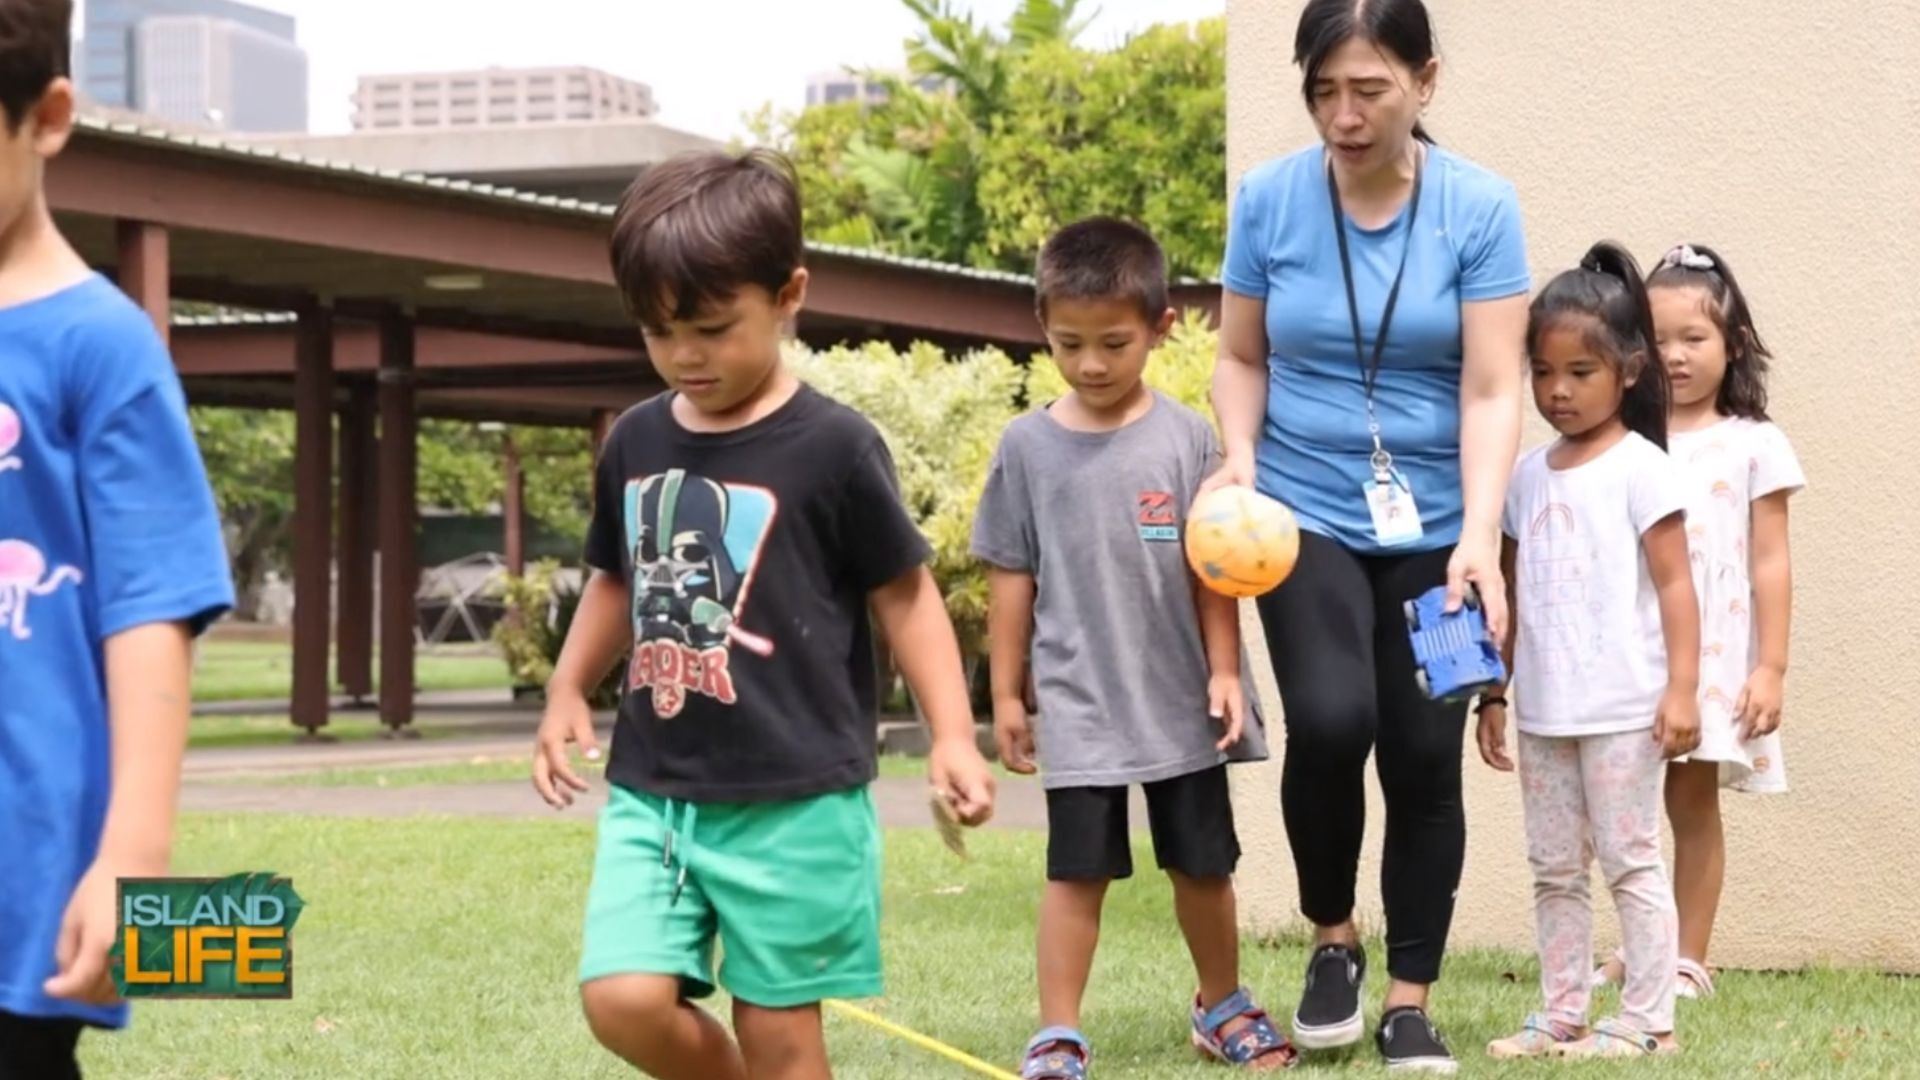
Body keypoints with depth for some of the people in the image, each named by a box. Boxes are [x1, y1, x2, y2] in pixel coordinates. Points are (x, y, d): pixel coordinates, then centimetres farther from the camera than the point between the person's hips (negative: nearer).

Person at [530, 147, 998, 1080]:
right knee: (623, 1001, -9)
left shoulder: (832, 446, -9)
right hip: (651, 791, 4)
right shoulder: (634, 442, 7)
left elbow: (904, 593, -2)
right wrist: (568, 693, 14)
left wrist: (951, 735, -10)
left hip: (793, 800, -4)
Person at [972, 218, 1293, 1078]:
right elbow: (1010, 576, 3)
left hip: (1180, 700, 1)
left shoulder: (1184, 436, -4)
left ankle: (1223, 1005, 32)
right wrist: (1006, 692, 4)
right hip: (1078, 704, -1)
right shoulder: (1028, 446, -2)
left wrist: (1224, 672, -5)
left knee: (1203, 862, 13)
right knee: (1077, 869, -1)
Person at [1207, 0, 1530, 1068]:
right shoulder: (1268, 198, -4)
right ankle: (1333, 937, 6)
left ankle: (1412, 1004, 16)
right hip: (1305, 513, 0)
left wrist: (1480, 538, -23)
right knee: (1330, 720, -21)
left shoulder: (1480, 207, -8)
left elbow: (1492, 389, -11)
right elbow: (1242, 357, 7)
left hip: (1436, 527, 0)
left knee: (1426, 757, 1)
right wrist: (1239, 457, -13)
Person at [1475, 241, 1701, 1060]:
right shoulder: (1528, 476, 10)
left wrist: (1682, 689, -15)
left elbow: (1674, 585, -9)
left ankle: (1647, 1019, 5)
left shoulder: (1638, 467, -7)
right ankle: (1561, 1016, 17)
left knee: (1629, 859, -1)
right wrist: (1494, 693, 14)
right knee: (1554, 869, 10)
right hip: (1544, 711, 6)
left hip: (1622, 709, -6)